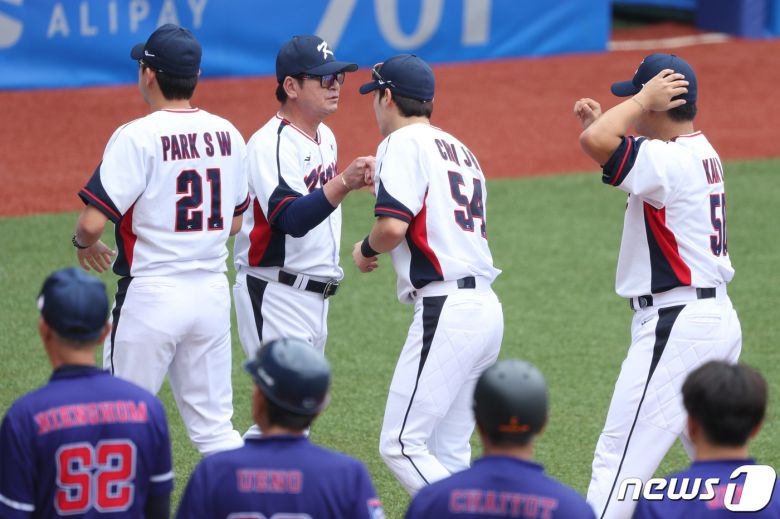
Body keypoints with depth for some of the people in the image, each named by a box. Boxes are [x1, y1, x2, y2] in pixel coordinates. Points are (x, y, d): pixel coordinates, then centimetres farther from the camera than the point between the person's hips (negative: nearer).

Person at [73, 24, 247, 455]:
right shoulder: (228, 135, 6)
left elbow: (92, 223, -18)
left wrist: (84, 245, 4)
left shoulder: (138, 137, -13)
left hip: (152, 290, -6)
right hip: (213, 290, 6)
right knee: (214, 426, 11)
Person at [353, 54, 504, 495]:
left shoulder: (405, 143, -5)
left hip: (446, 310, -9)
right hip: (487, 309, 9)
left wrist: (365, 251, 4)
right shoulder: (460, 150, 23)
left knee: (402, 446, -10)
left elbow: (393, 226, -18)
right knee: (448, 455, 12)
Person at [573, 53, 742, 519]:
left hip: (676, 326, -10)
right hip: (720, 320, 10)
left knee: (618, 460, -10)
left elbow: (594, 142, -31)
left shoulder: (669, 161, -18)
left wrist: (644, 99, -17)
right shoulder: (703, 155, 12)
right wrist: (601, 121, 18)